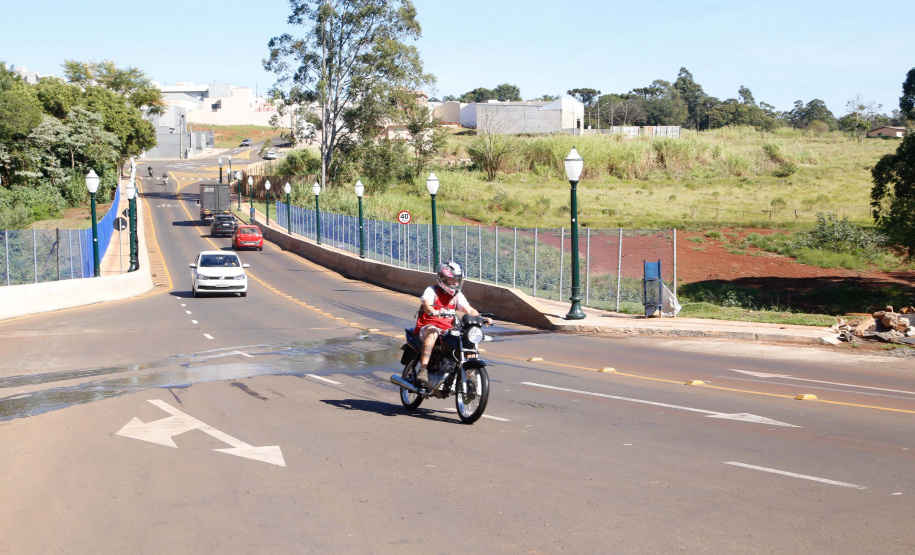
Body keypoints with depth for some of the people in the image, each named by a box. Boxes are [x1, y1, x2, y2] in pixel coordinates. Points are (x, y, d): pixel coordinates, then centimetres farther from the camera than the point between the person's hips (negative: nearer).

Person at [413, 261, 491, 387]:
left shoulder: (457, 295, 15)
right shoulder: (431, 291, -3)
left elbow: (468, 309, 2)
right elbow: (427, 305, -23)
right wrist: (433, 312, -46)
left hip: (448, 330, 5)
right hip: (427, 326, -5)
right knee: (432, 332, -39)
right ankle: (423, 369, -47)